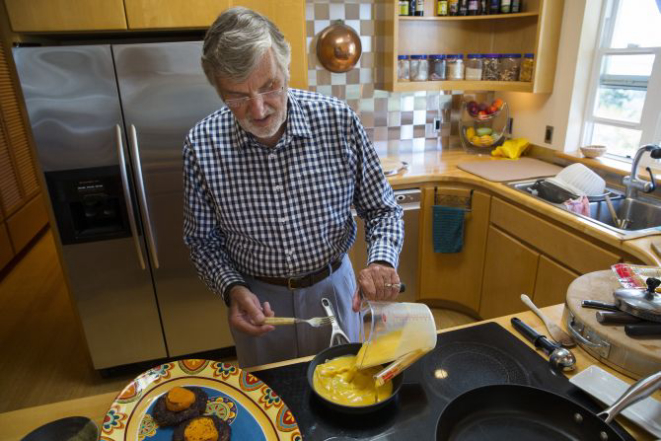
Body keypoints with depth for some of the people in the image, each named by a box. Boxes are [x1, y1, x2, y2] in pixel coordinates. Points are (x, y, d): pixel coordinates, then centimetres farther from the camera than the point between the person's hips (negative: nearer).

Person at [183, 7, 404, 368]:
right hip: (256, 298, 1)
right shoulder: (201, 145, -16)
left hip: (332, 286, 0)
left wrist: (381, 260, -26)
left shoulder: (339, 120, -18)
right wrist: (232, 289, -21)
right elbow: (203, 240, -4)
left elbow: (382, 209, -7)